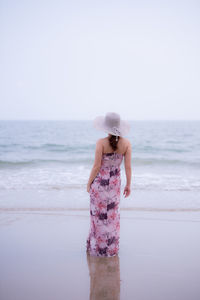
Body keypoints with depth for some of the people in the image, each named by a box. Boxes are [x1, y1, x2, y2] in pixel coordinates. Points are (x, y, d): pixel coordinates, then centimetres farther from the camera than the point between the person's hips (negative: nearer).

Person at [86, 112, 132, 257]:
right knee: (113, 215, 17)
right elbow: (128, 167, -7)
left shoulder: (101, 143, -19)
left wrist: (89, 182, -3)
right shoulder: (126, 143, -9)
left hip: (99, 181, -3)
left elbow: (97, 166, -16)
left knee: (98, 214, 10)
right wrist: (128, 185, 4)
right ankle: (112, 247, 26)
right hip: (115, 182, 4)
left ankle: (97, 246, 20)